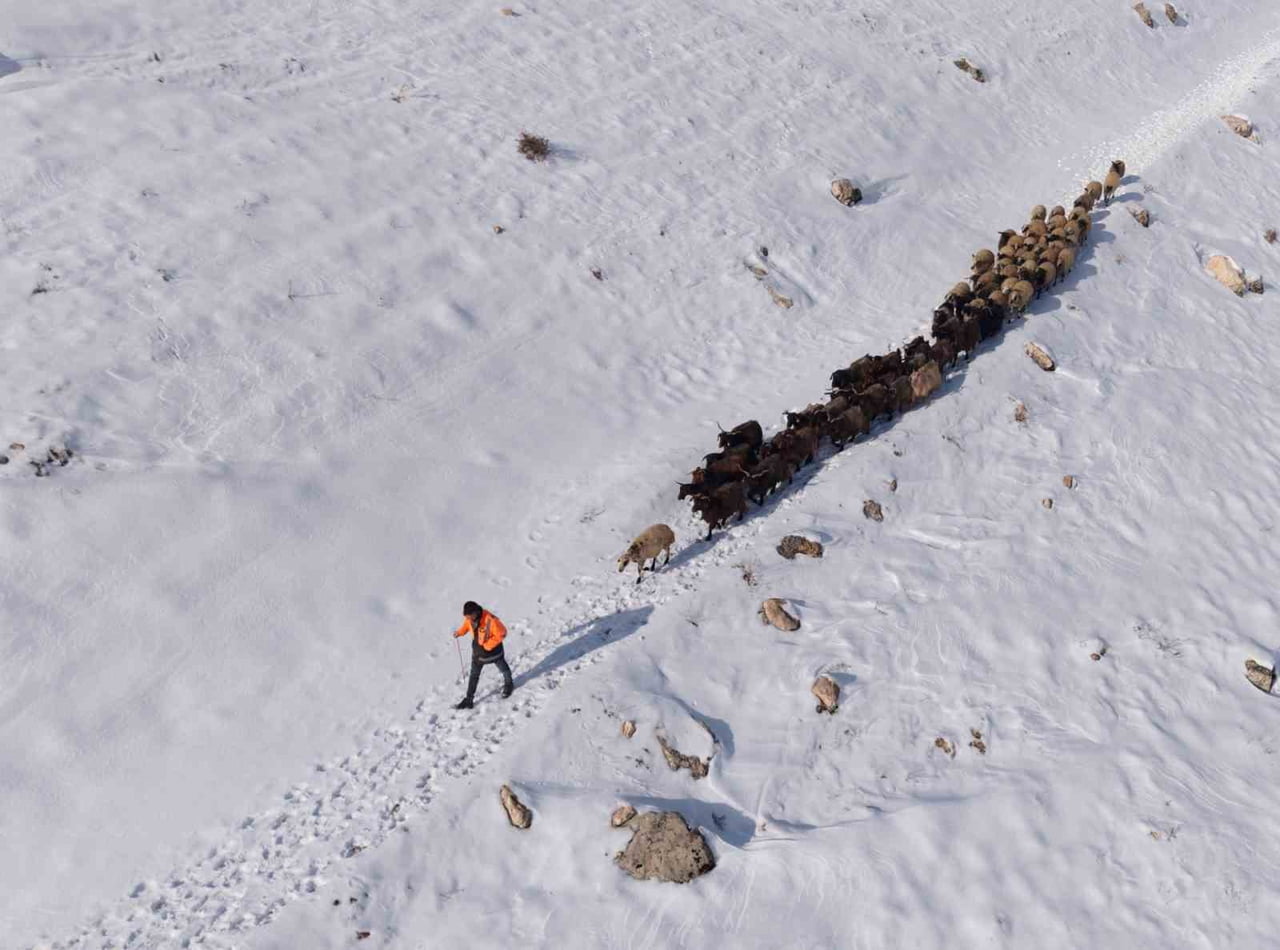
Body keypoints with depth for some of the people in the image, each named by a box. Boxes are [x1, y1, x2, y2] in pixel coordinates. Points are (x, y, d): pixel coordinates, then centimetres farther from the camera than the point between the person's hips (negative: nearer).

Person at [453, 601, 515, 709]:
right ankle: (468, 700, 19)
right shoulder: (469, 619, -18)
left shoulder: (490, 620, -37)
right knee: (474, 675, 9)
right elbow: (466, 626, 4)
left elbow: (501, 633, -26)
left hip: (493, 650, -4)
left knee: (503, 669, 23)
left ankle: (508, 685, 52)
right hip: (478, 651, 4)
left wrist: (487, 645, -26)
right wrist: (459, 632, -16)